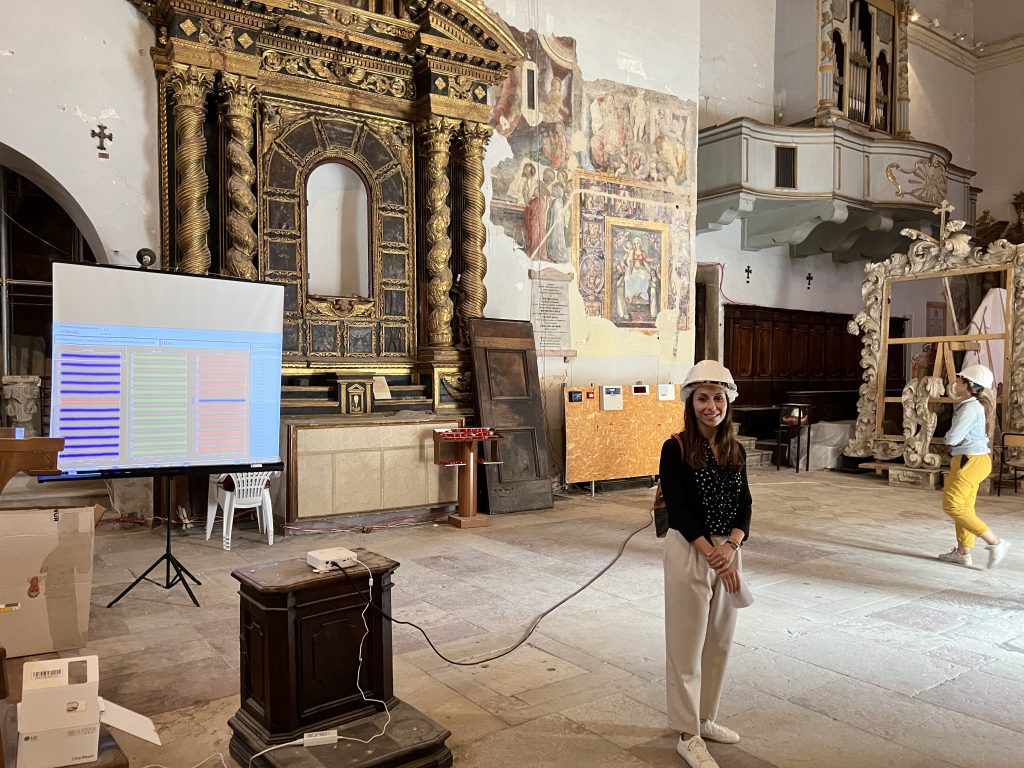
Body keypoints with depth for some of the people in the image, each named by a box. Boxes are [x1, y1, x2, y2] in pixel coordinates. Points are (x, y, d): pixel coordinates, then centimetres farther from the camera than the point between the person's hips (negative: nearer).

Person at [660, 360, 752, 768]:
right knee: (687, 647, 5)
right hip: (689, 552, -6)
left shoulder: (736, 451, 5)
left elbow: (744, 505, 1)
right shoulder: (675, 449, -11)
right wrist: (713, 555, -20)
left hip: (728, 551, 6)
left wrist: (731, 548, -16)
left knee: (719, 642, 16)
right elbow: (678, 511, -15)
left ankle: (704, 719, 35)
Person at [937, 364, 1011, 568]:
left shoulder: (970, 409, -20)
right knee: (965, 506, 14)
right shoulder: (972, 406, 12)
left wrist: (947, 436, -1)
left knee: (952, 506, -7)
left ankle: (995, 542, -6)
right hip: (971, 460, 10)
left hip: (970, 461, -10)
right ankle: (963, 552, 21)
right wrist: (951, 437, -1)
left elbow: (952, 438, -23)